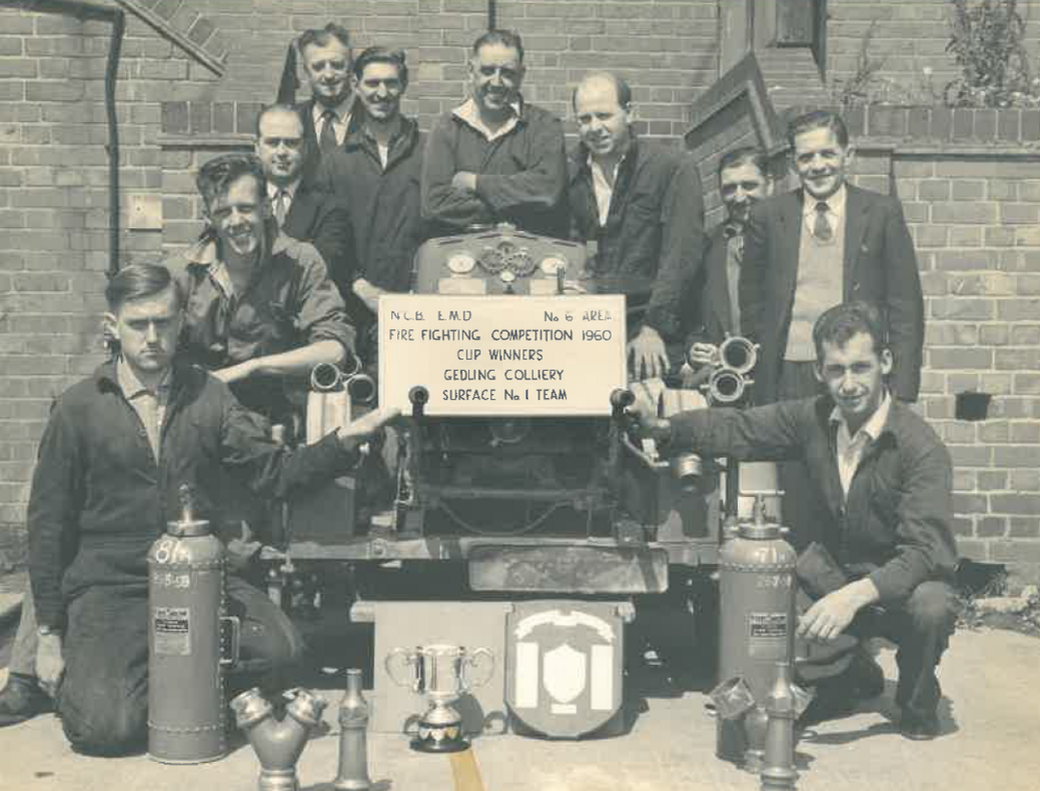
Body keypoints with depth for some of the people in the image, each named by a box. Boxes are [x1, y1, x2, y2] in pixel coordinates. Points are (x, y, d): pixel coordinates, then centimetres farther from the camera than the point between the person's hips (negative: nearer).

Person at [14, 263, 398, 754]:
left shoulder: (208, 396, 8)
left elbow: (274, 473, 4)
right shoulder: (78, 409, 0)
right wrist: (49, 635, 1)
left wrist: (346, 439, -13)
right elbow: (48, 524, 2)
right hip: (108, 585, -3)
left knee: (280, 647, -23)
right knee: (108, 727, -23)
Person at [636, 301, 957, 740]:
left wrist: (856, 594, -44)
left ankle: (918, 703, 1)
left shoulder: (921, 447, -23)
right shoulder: (814, 418, -6)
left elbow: (926, 551, -30)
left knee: (931, 606, -37)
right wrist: (667, 426, -20)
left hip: (903, 583, -4)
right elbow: (737, 429, -1)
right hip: (835, 570, 5)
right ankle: (851, 673, 11)